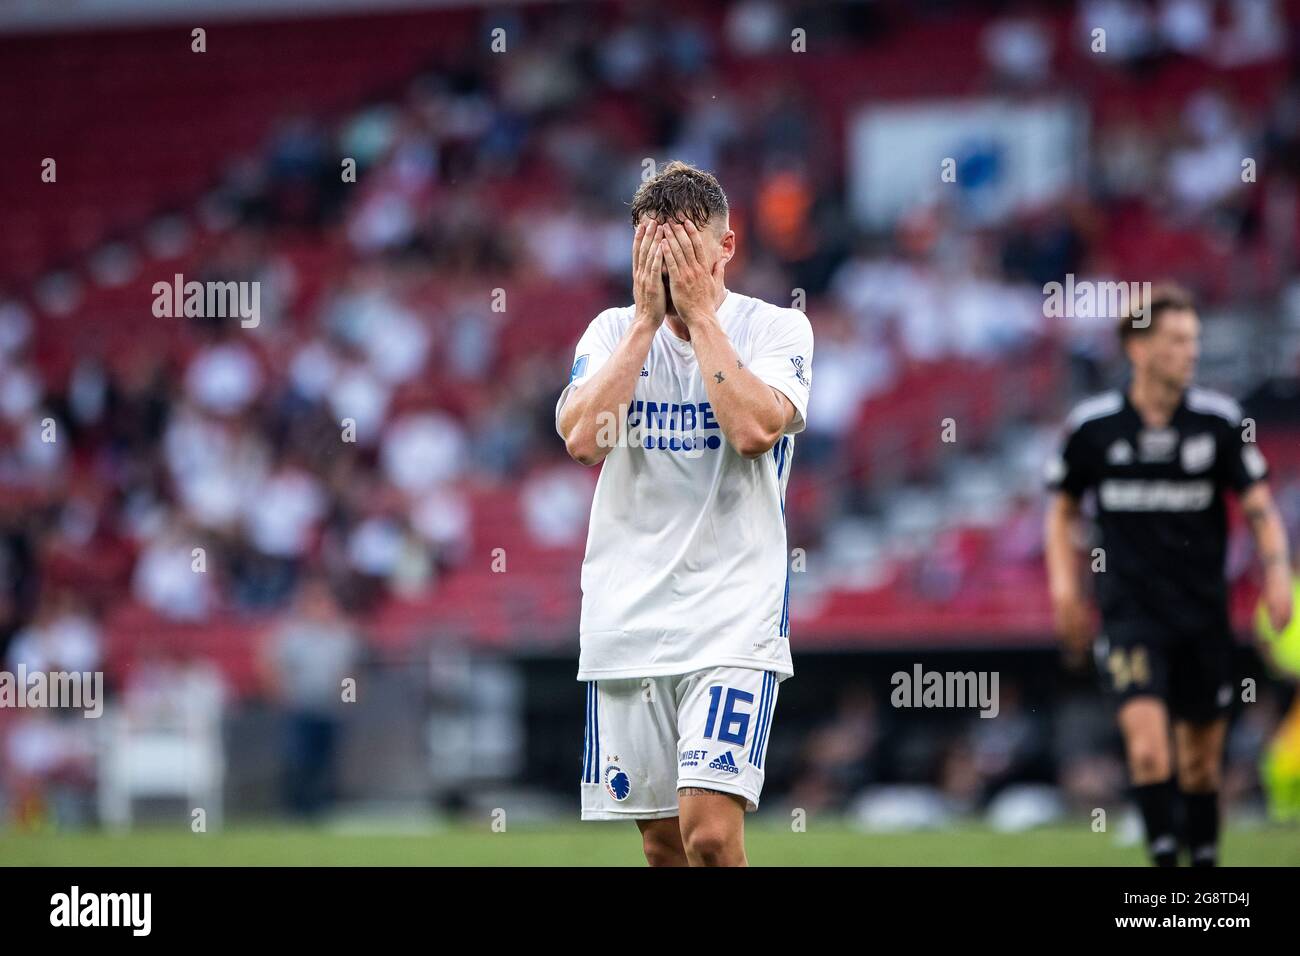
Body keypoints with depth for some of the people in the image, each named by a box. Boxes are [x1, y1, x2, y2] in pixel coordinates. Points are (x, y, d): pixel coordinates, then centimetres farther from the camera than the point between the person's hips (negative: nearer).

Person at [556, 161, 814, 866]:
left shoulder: (776, 328, 0)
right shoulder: (614, 332, 8)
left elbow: (754, 429, -20)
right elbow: (582, 438, -10)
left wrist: (699, 311, -13)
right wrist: (647, 317, -9)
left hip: (734, 616, -3)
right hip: (626, 617, 3)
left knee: (709, 828, -19)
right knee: (660, 839, 8)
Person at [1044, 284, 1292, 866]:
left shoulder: (1219, 421, -2)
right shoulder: (1092, 426, -3)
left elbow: (1258, 506, 3)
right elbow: (1062, 510, 12)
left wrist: (1276, 574, -12)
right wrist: (1064, 586, 1)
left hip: (1204, 614, 2)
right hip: (1130, 614, -2)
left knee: (1202, 758, 8)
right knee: (1148, 743, -19)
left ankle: (1204, 864, 22)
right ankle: (1165, 862, -17)